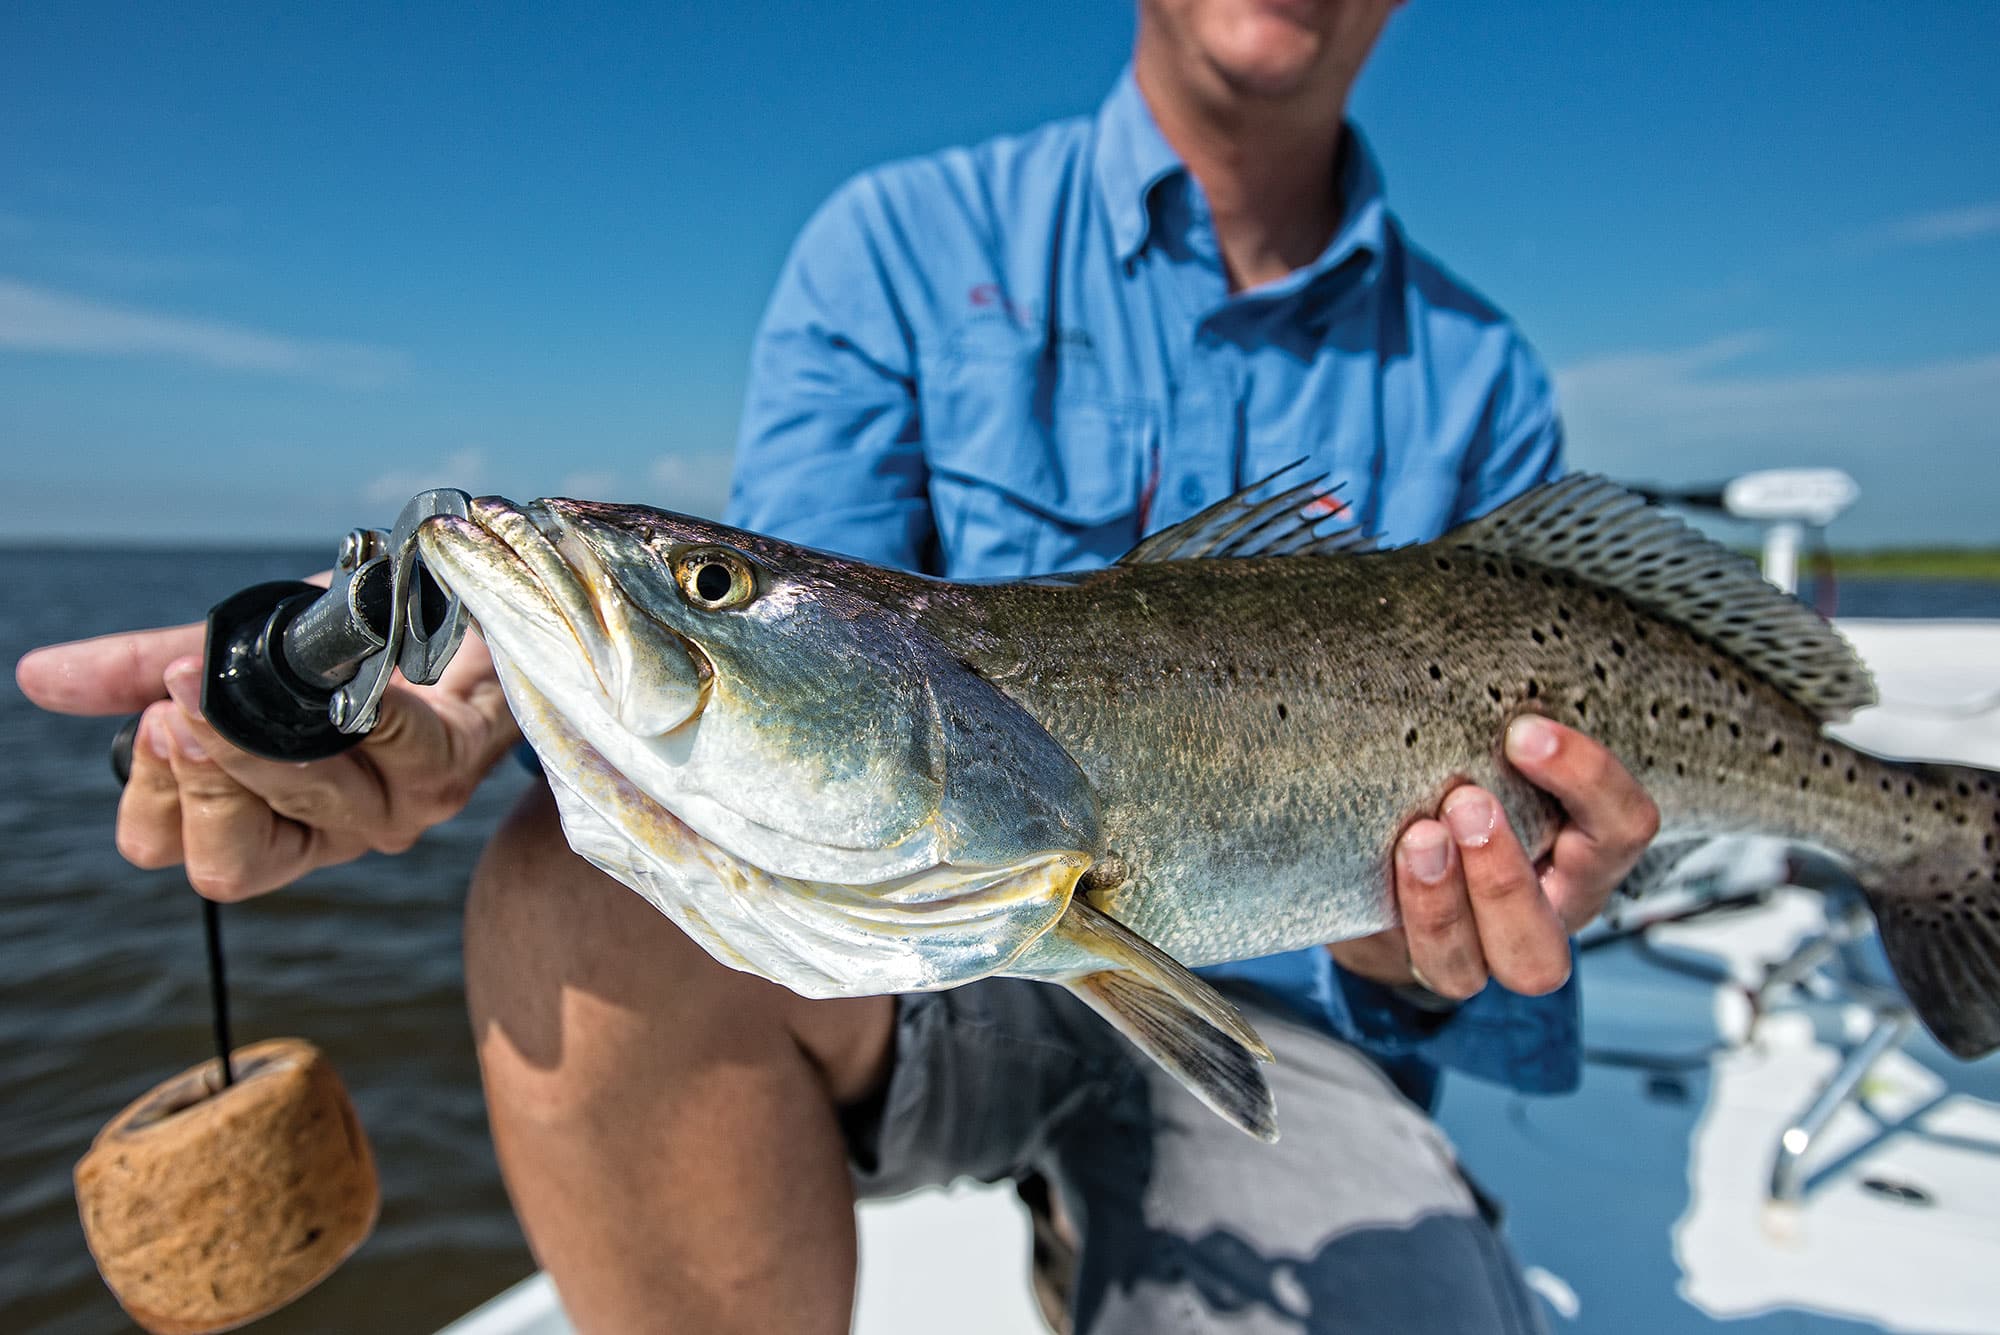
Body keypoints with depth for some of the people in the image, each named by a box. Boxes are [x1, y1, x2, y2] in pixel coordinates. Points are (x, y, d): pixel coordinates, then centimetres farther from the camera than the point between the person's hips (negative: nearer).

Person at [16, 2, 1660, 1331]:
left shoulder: (1478, 384, 4)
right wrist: (496, 686, -30)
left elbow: (1463, 788, 0)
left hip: (1265, 1008, 1)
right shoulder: (901, 247, 0)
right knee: (603, 886, -30)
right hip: (936, 940, 0)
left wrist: (1424, 950, -24)